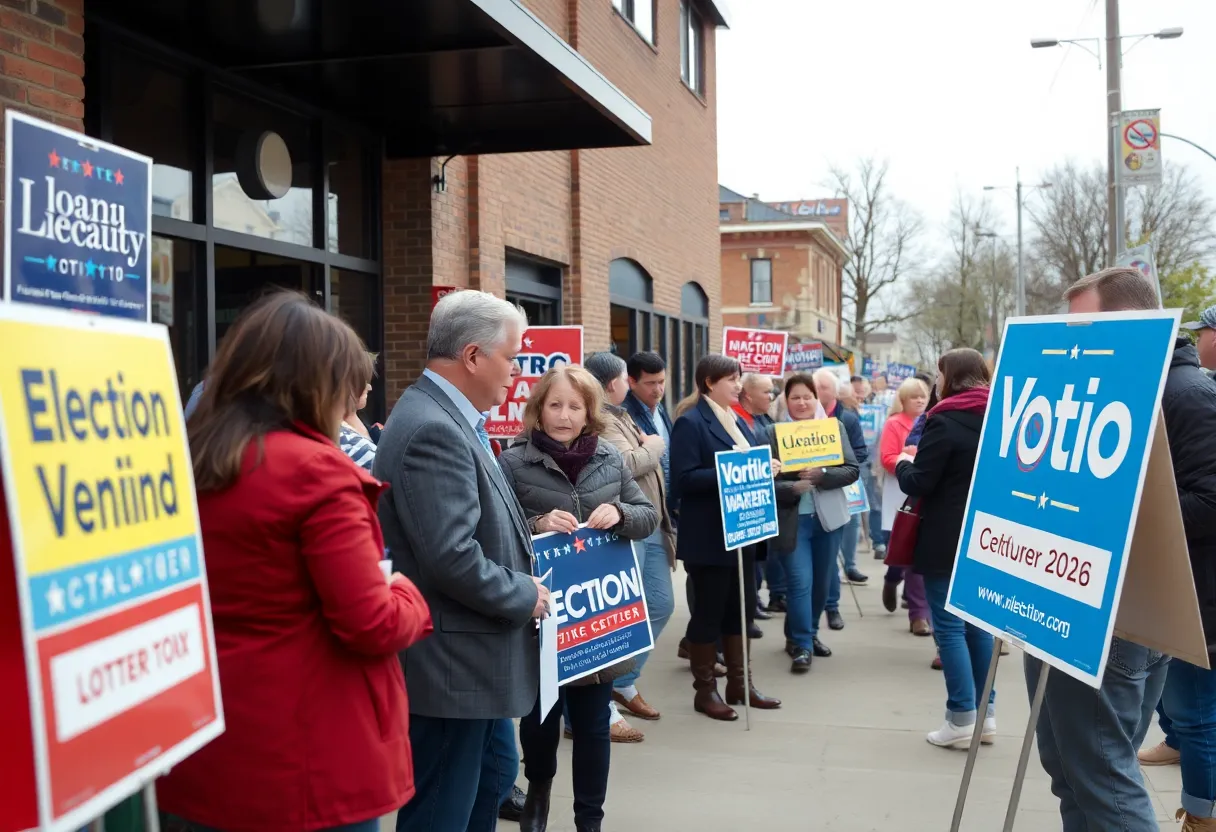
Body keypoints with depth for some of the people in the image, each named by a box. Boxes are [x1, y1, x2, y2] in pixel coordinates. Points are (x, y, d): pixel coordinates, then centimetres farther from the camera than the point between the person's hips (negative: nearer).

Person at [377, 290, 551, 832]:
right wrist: (524, 596, -15)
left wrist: (528, 534, 6)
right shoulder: (432, 429, -23)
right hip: (451, 666, -11)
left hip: (471, 659, 11)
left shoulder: (448, 417, 10)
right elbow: (452, 557, -28)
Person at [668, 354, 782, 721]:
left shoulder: (736, 422, 15)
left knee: (740, 607, 14)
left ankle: (739, 683, 25)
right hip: (708, 536, -8)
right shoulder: (691, 422, -12)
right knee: (709, 610, 1)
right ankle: (704, 690, 12)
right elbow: (684, 478, -20)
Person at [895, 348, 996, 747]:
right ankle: (986, 713, 16)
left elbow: (917, 483, -16)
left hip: (947, 540, -7)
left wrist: (904, 463, 6)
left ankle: (962, 719, -2)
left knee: (949, 626, -2)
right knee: (979, 623, 13)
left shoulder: (944, 421, -15)